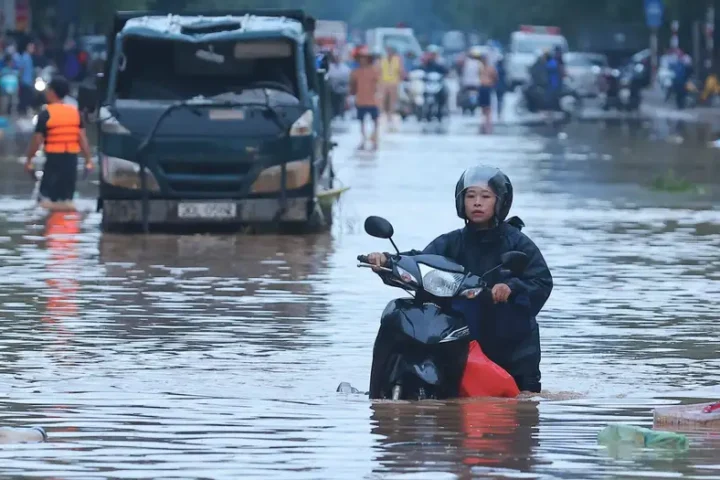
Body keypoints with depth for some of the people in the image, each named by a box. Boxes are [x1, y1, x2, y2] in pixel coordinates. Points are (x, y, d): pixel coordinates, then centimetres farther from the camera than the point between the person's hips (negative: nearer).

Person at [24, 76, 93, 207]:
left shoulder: (46, 114, -9)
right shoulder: (75, 112, 4)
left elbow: (37, 140, -8)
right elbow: (82, 138, 2)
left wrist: (29, 160, 2)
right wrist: (88, 160, 6)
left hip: (54, 158, -5)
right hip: (71, 158, 5)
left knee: (46, 196, -1)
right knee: (67, 197, 11)